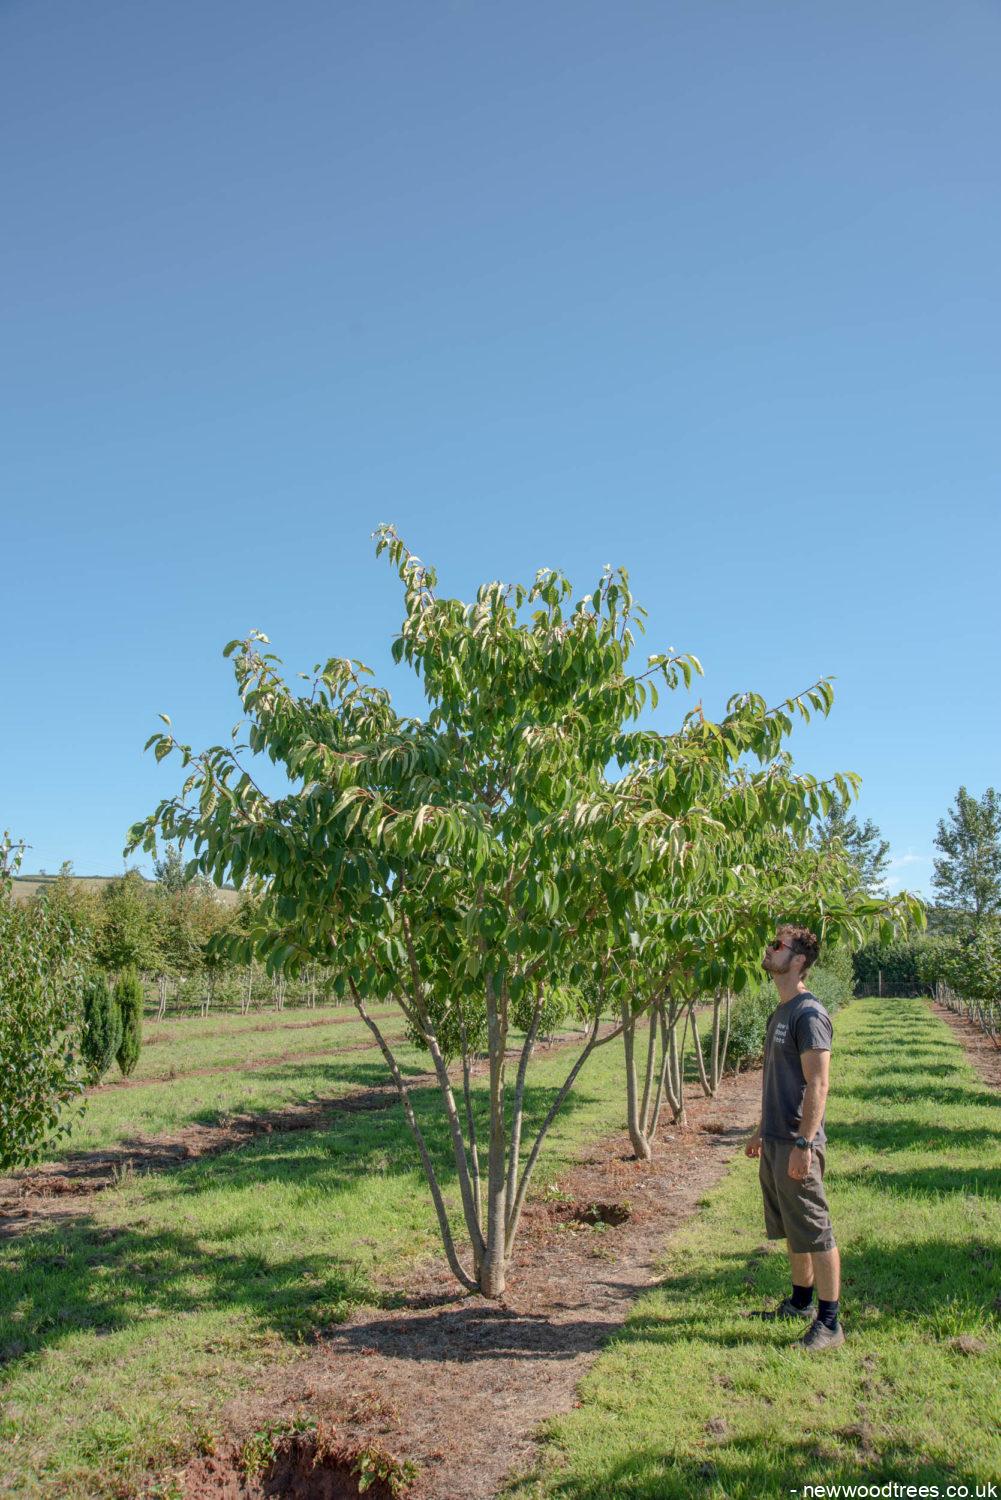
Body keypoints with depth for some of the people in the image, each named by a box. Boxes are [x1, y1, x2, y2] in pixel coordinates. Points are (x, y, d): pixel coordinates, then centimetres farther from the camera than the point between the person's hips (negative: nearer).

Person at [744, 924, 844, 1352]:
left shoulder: (809, 1014, -17)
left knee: (815, 1233, 0)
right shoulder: (779, 1013, 12)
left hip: (796, 1143, -9)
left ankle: (829, 1324, 9)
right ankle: (800, 1302, 33)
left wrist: (803, 1144, -24)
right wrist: (763, 1130, 23)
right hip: (774, 1141, 9)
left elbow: (817, 1084, -21)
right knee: (791, 1231, 19)